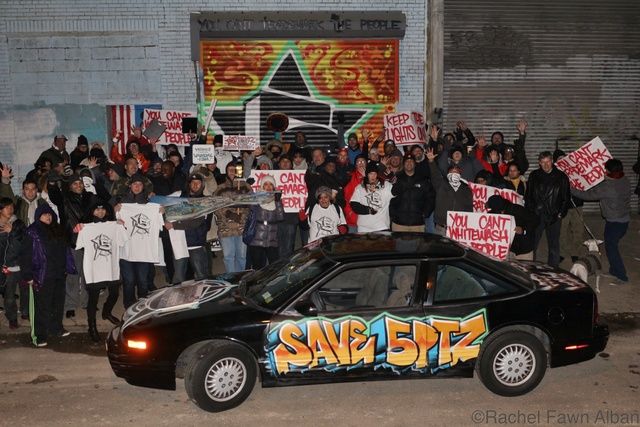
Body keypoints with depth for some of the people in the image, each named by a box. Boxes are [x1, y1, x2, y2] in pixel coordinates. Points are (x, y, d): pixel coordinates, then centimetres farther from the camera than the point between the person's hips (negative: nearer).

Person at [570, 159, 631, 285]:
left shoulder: (607, 187, -26)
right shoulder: (625, 181, -3)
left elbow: (588, 195, -18)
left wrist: (571, 190, -9)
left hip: (614, 222, -8)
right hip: (624, 220, 8)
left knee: (611, 247, 1)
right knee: (612, 245, 20)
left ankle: (621, 276, 3)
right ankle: (614, 271, 30)